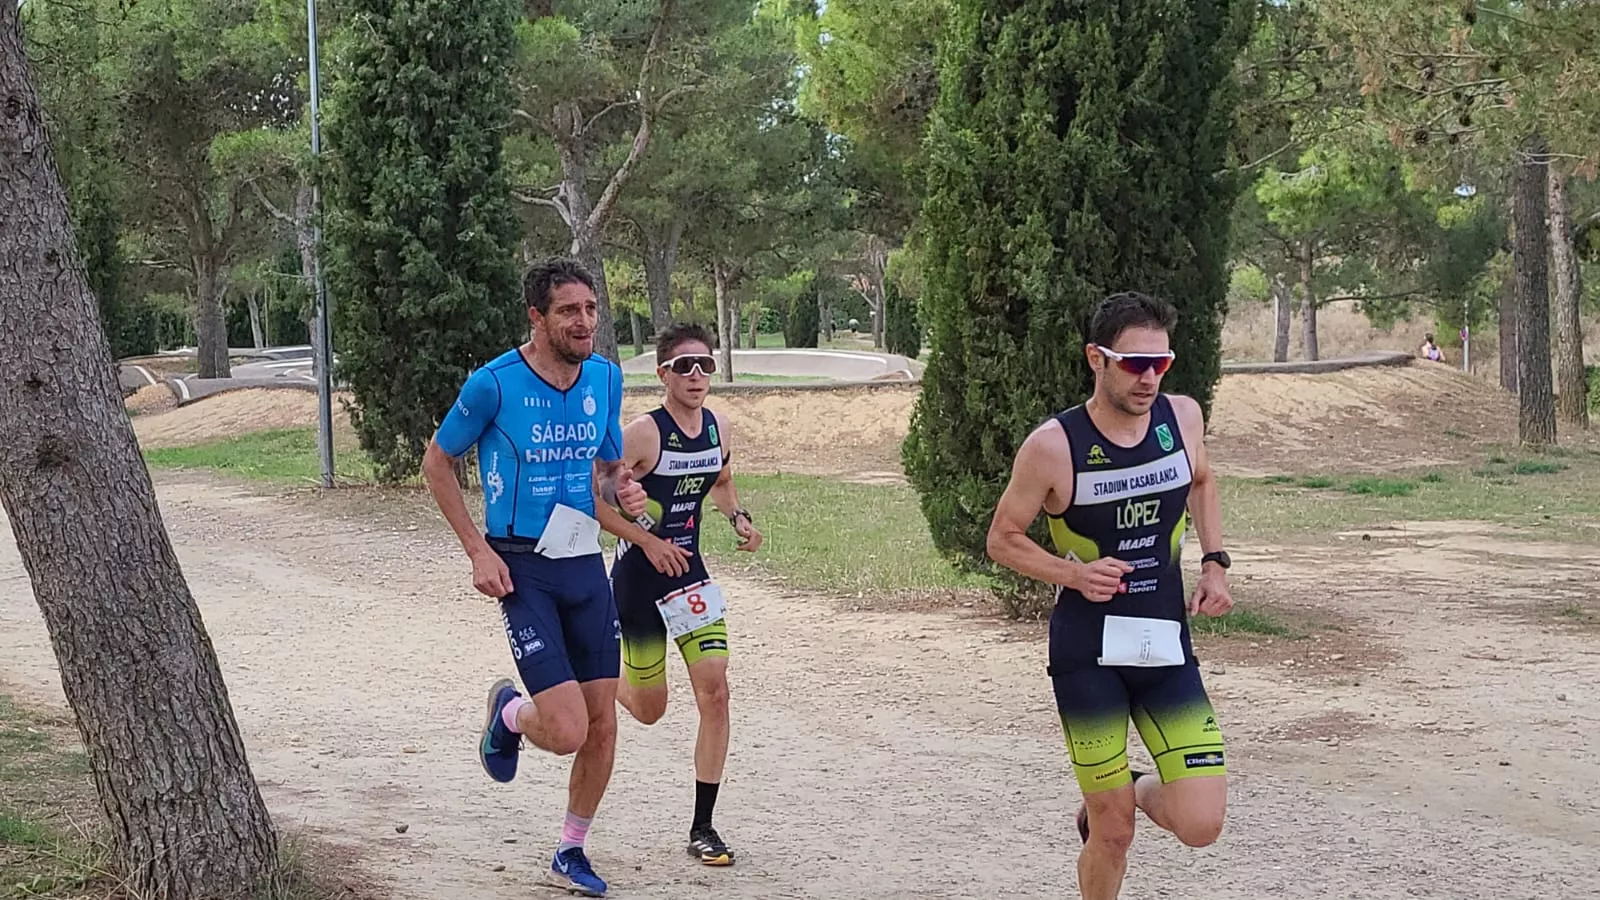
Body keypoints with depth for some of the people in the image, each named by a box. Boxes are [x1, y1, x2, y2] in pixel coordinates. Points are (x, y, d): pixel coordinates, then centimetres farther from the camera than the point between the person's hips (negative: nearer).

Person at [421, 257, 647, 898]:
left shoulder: (605, 378, 3)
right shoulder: (494, 383, -13)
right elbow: (437, 462, -1)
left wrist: (623, 494, -7)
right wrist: (478, 551, -8)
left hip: (586, 564, 5)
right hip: (523, 569, -5)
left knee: (603, 725, 6)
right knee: (567, 731, -15)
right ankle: (508, 713, 21)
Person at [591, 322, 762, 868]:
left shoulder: (719, 428, 1)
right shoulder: (643, 433, -18)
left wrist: (739, 518, 2)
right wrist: (648, 540, -22)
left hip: (688, 572, 5)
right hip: (638, 576, -5)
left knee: (714, 689, -9)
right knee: (649, 710, 7)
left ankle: (702, 827, 0)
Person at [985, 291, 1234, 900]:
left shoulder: (1182, 417, -1)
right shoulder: (1054, 446, -13)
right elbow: (1003, 539, -2)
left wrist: (1214, 563, 8)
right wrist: (1075, 573, -17)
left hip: (1167, 644, 3)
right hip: (1088, 652, -3)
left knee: (1200, 825, -6)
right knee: (1113, 834, 0)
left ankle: (1134, 792, 28)